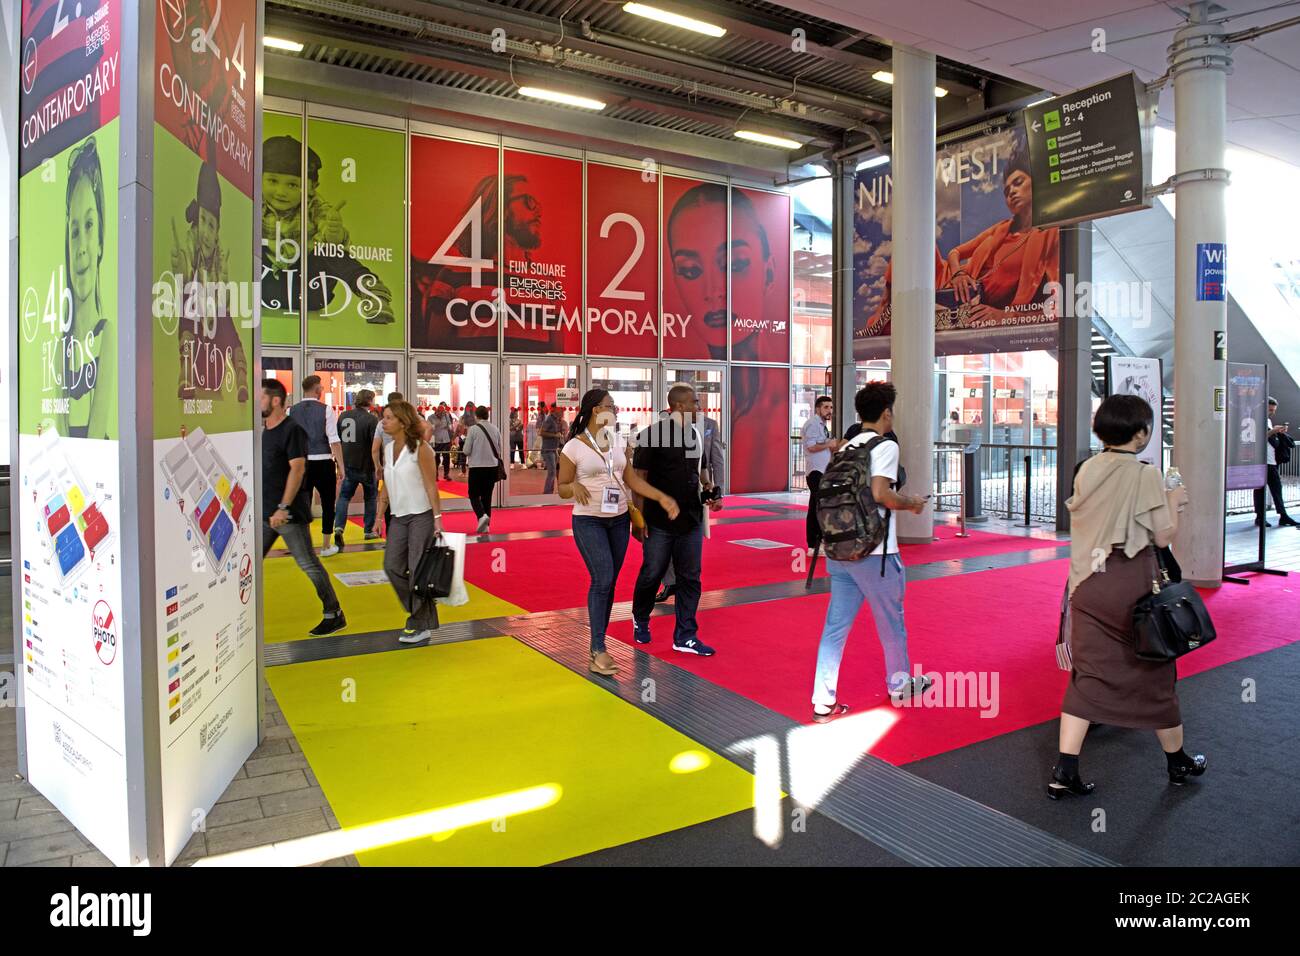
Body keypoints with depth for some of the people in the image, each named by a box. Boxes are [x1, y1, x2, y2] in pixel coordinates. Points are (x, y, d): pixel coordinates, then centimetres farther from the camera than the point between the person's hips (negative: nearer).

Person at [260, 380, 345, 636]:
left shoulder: (292, 430, -13)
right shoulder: (265, 431, 13)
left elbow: (297, 468, -19)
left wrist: (283, 507, -23)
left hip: (289, 513, -9)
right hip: (265, 512, 9)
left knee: (309, 564, -3)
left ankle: (334, 615, 7)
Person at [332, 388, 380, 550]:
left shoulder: (343, 416, 2)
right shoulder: (371, 419, -15)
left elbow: (337, 439, 9)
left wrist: (341, 462, 19)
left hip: (347, 464, 3)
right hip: (366, 465, -3)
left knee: (344, 496, 9)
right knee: (370, 497, 14)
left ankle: (338, 527, -12)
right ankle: (369, 531, 20)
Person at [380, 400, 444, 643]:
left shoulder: (420, 448, -11)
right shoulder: (388, 449, 9)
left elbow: (431, 486, -12)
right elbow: (387, 487, 13)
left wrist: (438, 518, -15)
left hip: (422, 516, -7)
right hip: (399, 517, 7)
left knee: (418, 571, -3)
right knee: (392, 566, 2)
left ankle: (421, 625, 9)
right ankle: (419, 611, 20)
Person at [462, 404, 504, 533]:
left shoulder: (474, 429, -9)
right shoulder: (495, 429, 3)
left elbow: (467, 450, -8)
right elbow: (499, 449, 9)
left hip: (477, 466, -4)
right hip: (492, 466, 4)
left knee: (474, 495, 7)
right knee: (487, 496, 13)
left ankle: (482, 515, -17)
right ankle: (486, 525, 13)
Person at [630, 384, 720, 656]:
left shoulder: (694, 434, 9)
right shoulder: (651, 435, -13)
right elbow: (634, 478, -14)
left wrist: (710, 496, 7)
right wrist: (663, 498, -23)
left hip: (691, 521, 6)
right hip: (660, 522, -6)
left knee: (690, 578, 7)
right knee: (651, 575, 9)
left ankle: (685, 636, 17)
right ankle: (640, 620, 36)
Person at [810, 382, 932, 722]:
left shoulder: (846, 448, 13)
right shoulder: (885, 445, -9)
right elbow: (880, 493, -22)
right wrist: (910, 503, -3)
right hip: (873, 552, -6)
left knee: (835, 625, 6)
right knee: (891, 622, 15)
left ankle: (823, 702, 7)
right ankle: (899, 685, 34)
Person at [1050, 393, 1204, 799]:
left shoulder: (1086, 470, 3)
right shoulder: (1144, 475, -12)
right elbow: (1163, 536, -9)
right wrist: (1173, 502, 8)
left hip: (1088, 583, 4)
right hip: (1132, 583, -4)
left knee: (1087, 674, 7)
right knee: (1153, 672, 14)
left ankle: (1064, 772, 2)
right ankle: (1178, 761, 35)